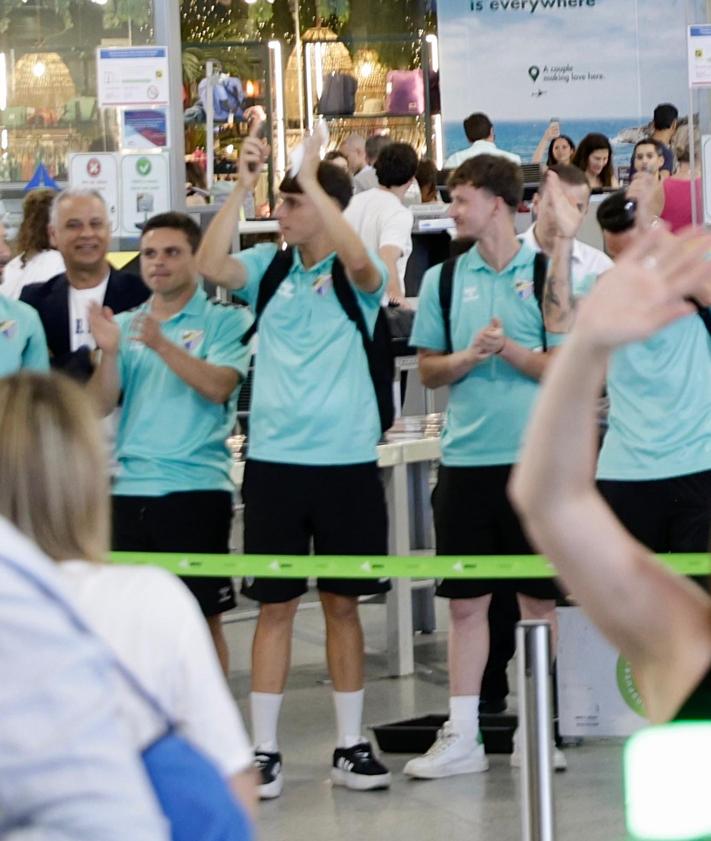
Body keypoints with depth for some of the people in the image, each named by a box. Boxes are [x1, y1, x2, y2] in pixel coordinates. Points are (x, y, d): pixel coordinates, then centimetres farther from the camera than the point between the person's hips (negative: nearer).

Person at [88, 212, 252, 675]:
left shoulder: (226, 321, 0)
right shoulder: (126, 324, 13)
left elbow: (219, 387, -16)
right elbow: (101, 405, 4)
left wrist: (162, 345, -25)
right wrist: (109, 351, -13)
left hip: (195, 488, -4)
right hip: (129, 488, 5)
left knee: (203, 615, 1)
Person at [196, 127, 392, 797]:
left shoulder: (354, 276, -2)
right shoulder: (268, 268, 5)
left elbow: (361, 261, -25)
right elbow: (210, 265, -13)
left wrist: (311, 179, -26)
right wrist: (242, 184, -17)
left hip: (345, 459, -1)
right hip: (273, 458, 1)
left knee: (342, 602, 8)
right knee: (275, 604, 4)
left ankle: (349, 746, 17)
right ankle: (264, 751, 9)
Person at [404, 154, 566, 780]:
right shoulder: (443, 280, 8)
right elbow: (428, 370, 10)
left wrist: (511, 350, -17)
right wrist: (468, 357, -9)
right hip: (466, 458, 3)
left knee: (538, 598, 5)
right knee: (466, 600, 5)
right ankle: (462, 738, 10)